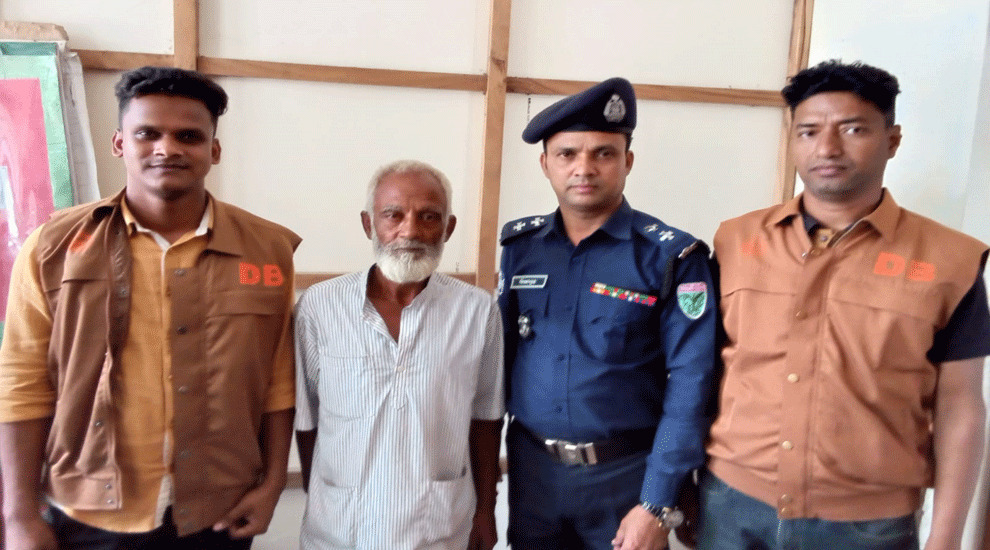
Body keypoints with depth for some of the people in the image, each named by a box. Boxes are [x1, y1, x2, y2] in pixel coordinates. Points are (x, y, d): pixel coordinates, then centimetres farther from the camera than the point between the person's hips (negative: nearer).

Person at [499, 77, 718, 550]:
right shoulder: (520, 245, 0)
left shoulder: (671, 257, -12)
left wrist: (657, 504, -16)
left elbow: (689, 384, -14)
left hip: (627, 473, -3)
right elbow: (501, 352, 6)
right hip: (531, 466, 3)